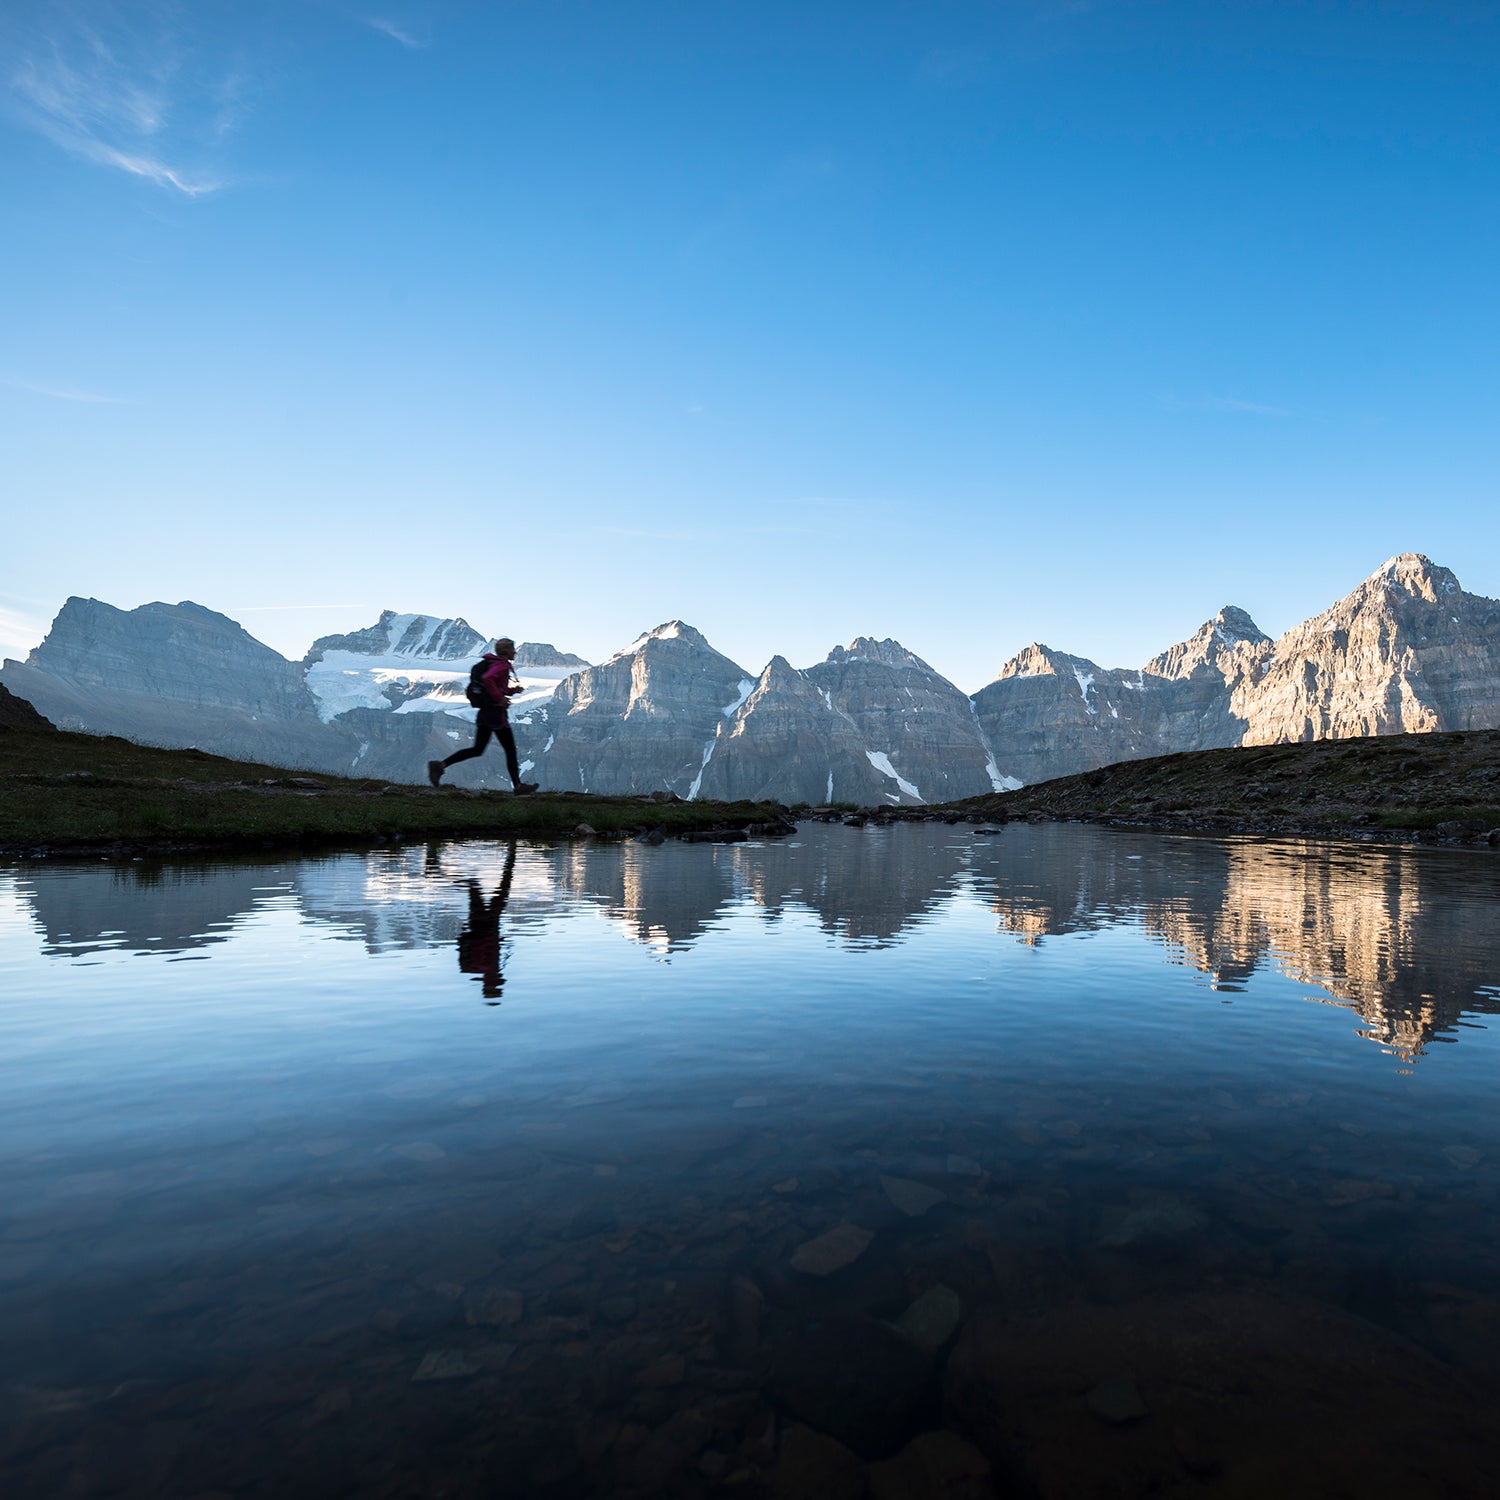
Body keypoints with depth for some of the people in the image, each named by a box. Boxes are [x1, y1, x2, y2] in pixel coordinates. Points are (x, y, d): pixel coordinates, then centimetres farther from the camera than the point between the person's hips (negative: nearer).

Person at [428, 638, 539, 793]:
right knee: (510, 750, 4)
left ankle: (440, 765, 1)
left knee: (477, 749, 10)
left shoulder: (493, 663, 16)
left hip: (485, 712, 9)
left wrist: (512, 690, 12)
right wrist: (500, 698, -22)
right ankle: (518, 785, 13)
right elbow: (486, 679, -30)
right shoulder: (502, 665, -13)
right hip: (496, 713, -9)